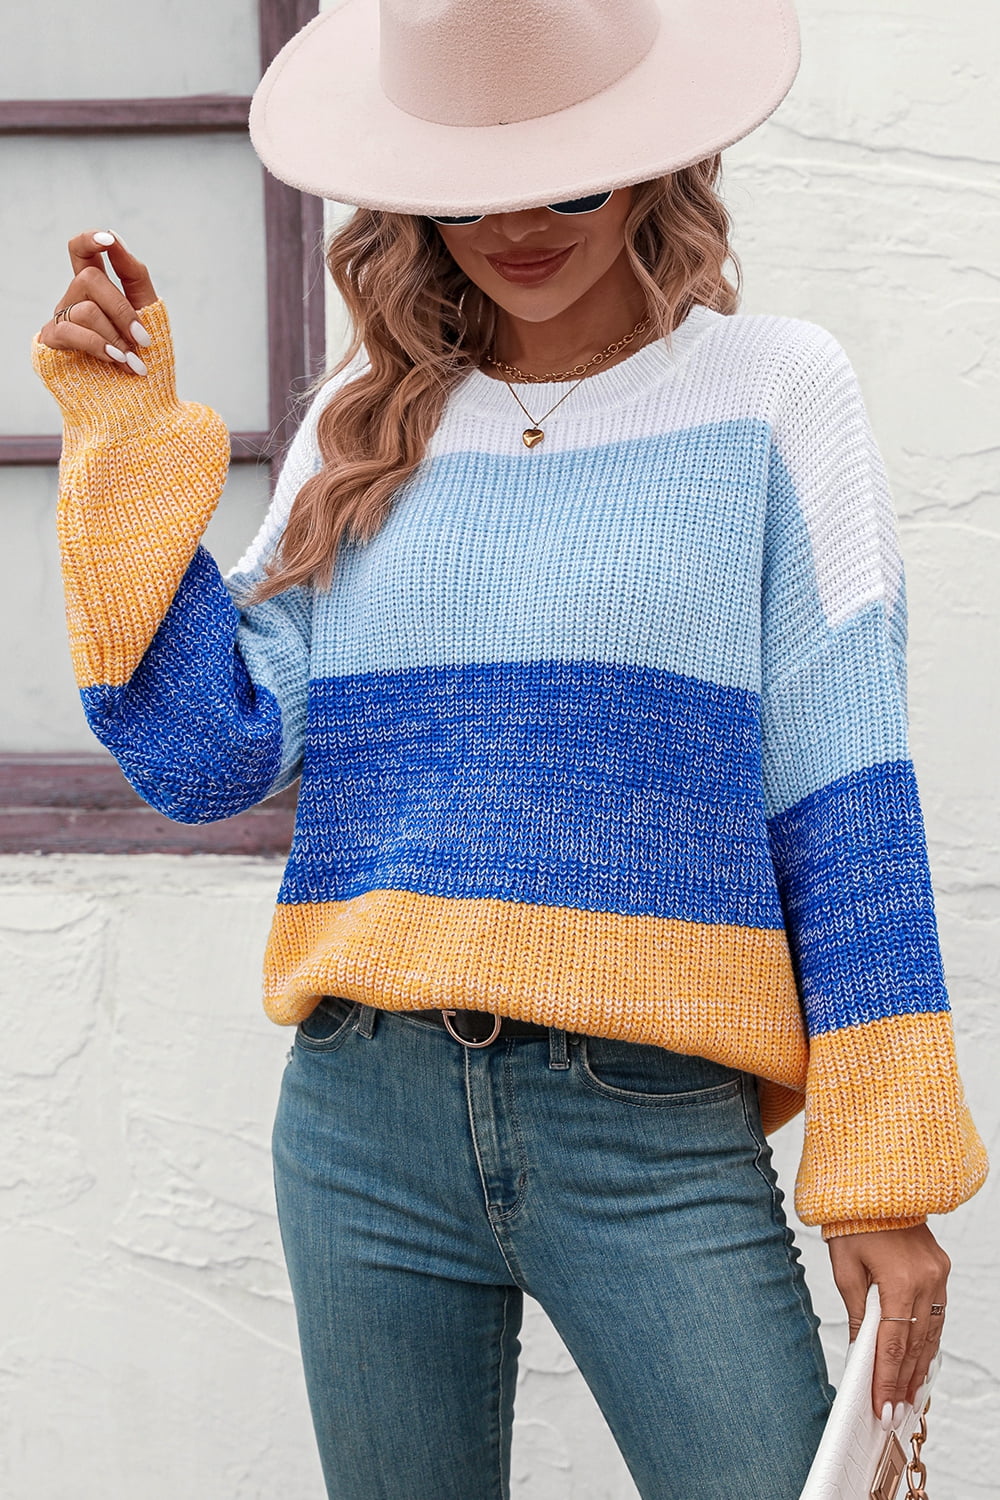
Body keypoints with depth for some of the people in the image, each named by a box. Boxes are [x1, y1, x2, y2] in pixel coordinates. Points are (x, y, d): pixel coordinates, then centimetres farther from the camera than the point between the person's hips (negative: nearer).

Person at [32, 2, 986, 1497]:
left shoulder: (770, 390, 2)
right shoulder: (361, 432, 11)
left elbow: (842, 797, -1)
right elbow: (207, 756, 6)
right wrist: (130, 435, 3)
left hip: (656, 1127, -3)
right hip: (362, 1114, 3)